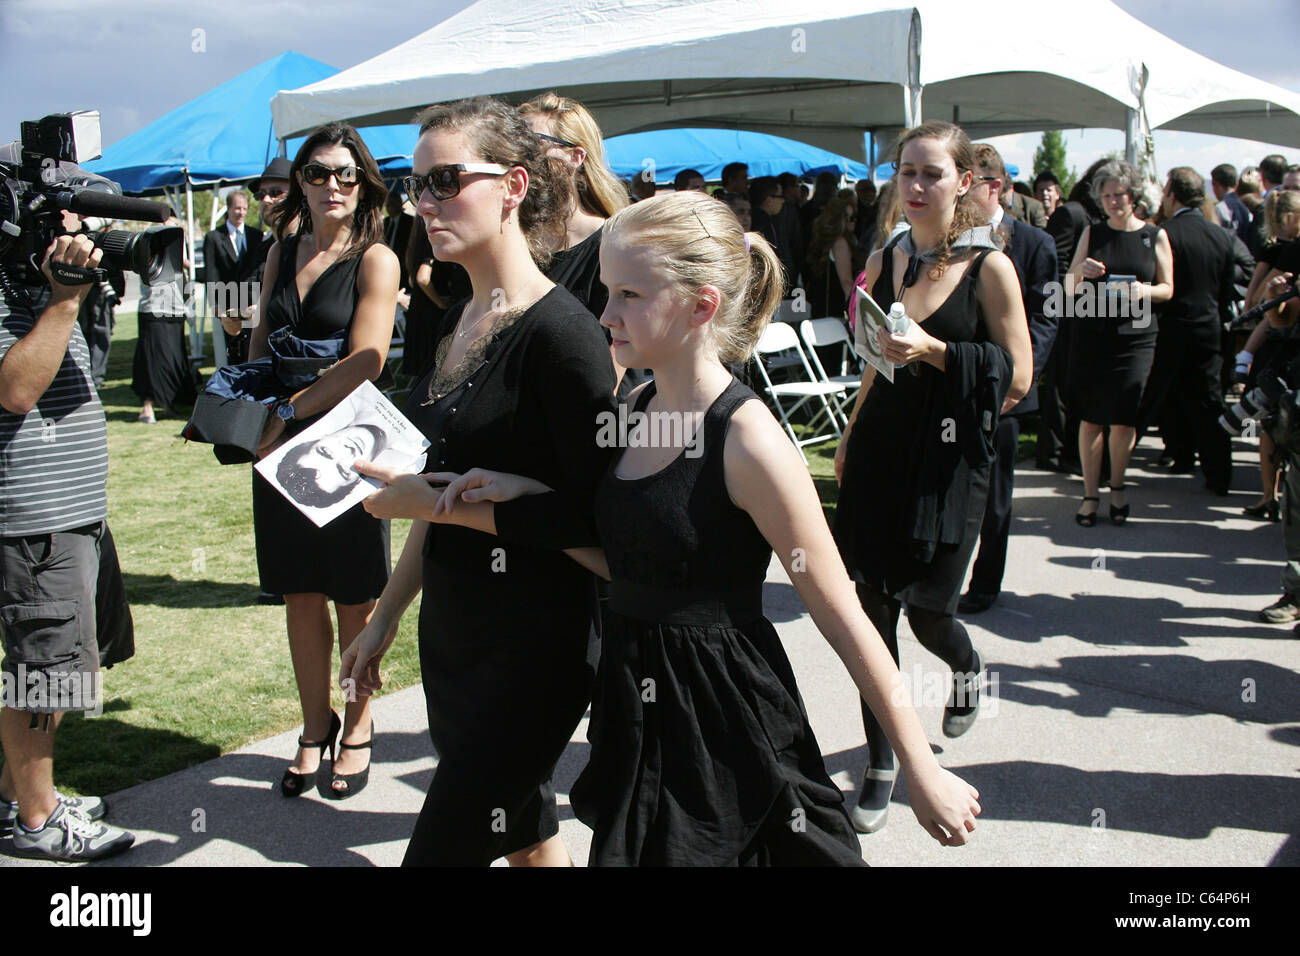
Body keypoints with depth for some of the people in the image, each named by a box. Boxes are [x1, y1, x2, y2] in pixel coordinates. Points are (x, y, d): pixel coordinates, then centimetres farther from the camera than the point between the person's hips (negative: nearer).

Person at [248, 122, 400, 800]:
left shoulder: (375, 259, -7)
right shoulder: (283, 251, 11)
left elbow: (365, 360, -17)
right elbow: (259, 341, 17)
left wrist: (288, 413, -15)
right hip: (281, 442, 5)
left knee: (354, 600, 6)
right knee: (300, 597, 11)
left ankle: (357, 731, 22)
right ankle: (314, 730, 25)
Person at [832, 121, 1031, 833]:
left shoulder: (989, 267, -6)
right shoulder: (884, 261, 7)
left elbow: (1018, 379, -8)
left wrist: (935, 351, -18)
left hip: (949, 459, -4)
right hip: (880, 448, 4)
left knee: (927, 612, 1)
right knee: (873, 609, 3)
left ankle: (966, 666, 41)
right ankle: (880, 766, 19)